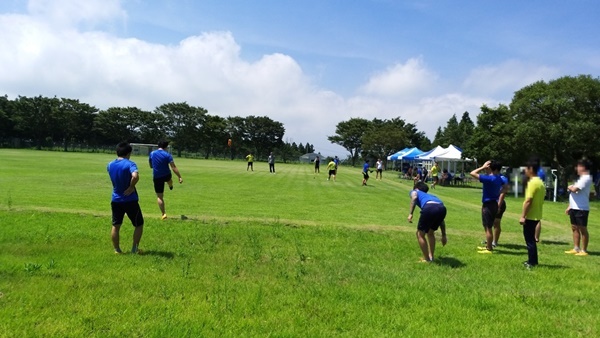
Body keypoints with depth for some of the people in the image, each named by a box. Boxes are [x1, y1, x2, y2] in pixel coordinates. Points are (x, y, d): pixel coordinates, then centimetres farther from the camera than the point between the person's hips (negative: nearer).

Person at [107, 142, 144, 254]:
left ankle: (117, 249, 18)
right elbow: (135, 176, -35)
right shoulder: (129, 164, -17)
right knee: (139, 224, 11)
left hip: (116, 200, 5)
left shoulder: (110, 165, 3)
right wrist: (131, 187, -22)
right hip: (130, 200, -5)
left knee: (115, 226, 14)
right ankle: (135, 248, 12)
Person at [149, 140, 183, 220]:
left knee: (159, 197, 5)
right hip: (166, 176, 0)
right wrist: (179, 177, -16)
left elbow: (151, 166, 11)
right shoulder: (167, 155, -12)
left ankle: (163, 214, 2)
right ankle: (170, 186, 73)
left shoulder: (152, 154, -3)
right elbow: (174, 167, -17)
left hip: (156, 177, 0)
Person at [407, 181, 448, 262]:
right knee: (430, 233, 30)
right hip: (442, 208, 6)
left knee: (420, 234, 15)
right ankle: (431, 256, 34)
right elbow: (441, 220, 44)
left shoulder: (414, 192, 32)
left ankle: (426, 259, 18)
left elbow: (414, 197, 2)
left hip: (429, 208, -5)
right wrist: (443, 235, 50)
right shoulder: (431, 196, 43)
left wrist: (410, 214, -6)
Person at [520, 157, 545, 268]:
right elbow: (539, 199, 16)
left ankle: (531, 262, 5)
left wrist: (523, 216, -19)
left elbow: (528, 201, -21)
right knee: (531, 238, 18)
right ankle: (532, 260, 25)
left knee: (529, 239, -1)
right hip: (536, 215, 9)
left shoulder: (532, 183, -18)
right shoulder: (540, 182, 12)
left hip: (530, 216, -9)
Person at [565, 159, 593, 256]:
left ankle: (584, 250, 6)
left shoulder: (586, 178, -15)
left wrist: (570, 187, -3)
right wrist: (569, 206, 20)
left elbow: (574, 190, -26)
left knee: (583, 229, -1)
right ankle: (576, 249, 21)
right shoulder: (582, 178, 18)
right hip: (574, 208, 10)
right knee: (574, 228, 13)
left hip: (581, 209, -10)